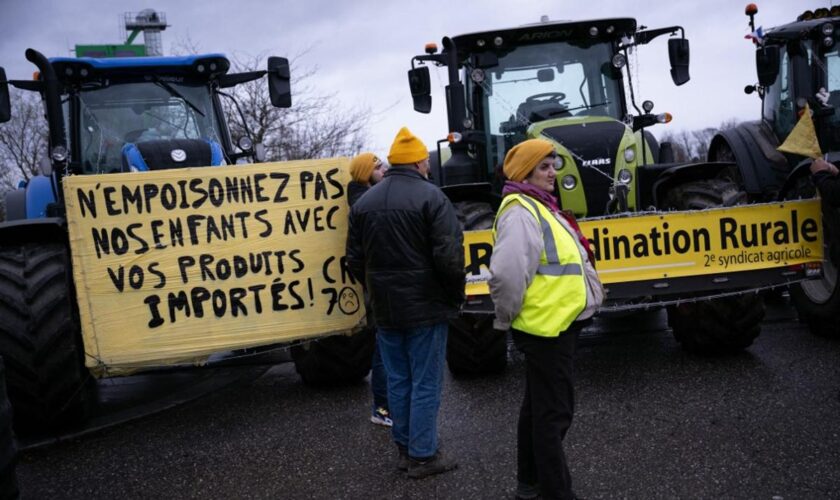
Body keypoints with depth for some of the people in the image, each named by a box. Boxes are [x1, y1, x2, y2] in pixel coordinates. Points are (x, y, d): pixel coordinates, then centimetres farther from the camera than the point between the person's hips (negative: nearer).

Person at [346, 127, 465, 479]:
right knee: (425, 383, 2)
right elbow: (449, 256, -17)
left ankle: (404, 449, 23)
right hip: (426, 306, -6)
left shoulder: (364, 202, 7)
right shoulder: (430, 196, -12)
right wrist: (456, 296, -3)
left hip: (385, 309, 6)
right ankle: (423, 456, 8)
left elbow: (355, 259, 9)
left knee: (398, 380, 14)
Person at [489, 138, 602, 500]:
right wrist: (508, 317, -17)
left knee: (538, 405, 19)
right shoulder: (521, 213, -19)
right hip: (544, 326, -10)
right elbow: (507, 273, -32)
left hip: (556, 323, 10)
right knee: (554, 412, -2)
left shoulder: (539, 207, 14)